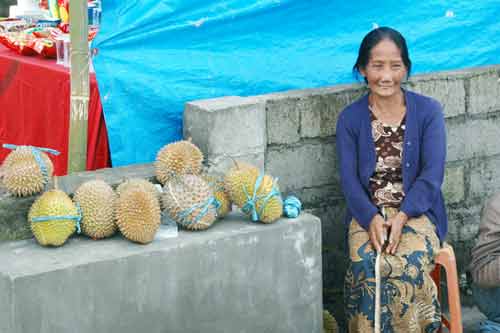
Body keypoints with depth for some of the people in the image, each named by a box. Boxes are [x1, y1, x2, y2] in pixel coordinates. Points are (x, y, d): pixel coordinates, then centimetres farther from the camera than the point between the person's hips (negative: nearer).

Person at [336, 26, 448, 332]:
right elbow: (349, 178, -1)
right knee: (366, 266, -30)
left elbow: (432, 173, -6)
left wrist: (402, 216, -19)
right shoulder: (350, 118, 5)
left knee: (410, 264, -32)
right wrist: (371, 218, -19)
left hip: (416, 210, -1)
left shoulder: (429, 111, 1)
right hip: (367, 212, 1)